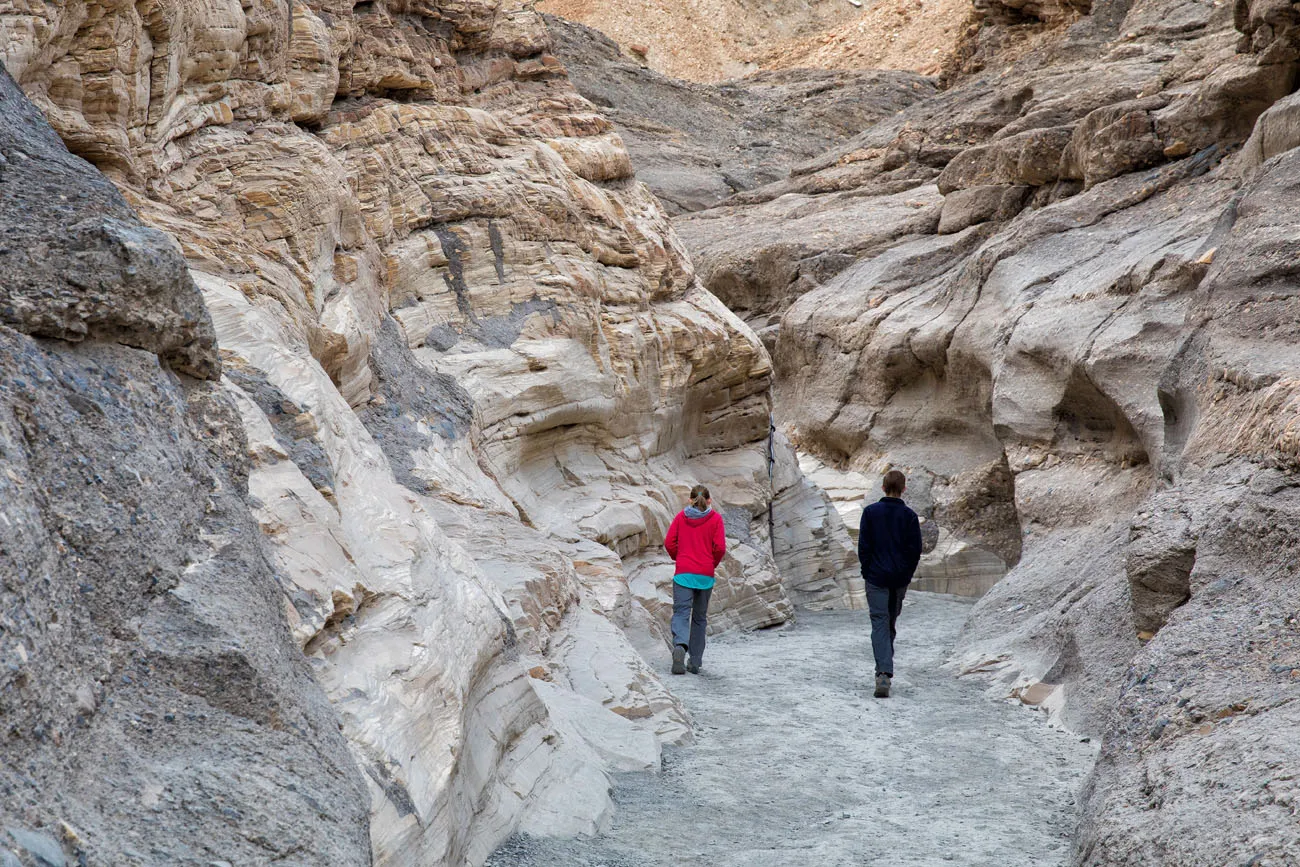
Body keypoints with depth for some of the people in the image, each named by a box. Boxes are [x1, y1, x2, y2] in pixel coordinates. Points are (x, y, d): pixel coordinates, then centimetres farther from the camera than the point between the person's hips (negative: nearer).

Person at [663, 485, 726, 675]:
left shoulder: (681, 516, 4)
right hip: (706, 574, 0)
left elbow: (669, 543, -1)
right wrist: (713, 564, 10)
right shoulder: (715, 518, 0)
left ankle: (679, 646, -35)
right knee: (700, 617, 11)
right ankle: (695, 662, 11)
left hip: (683, 572, 0)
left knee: (681, 612, -6)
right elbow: (720, 547, -7)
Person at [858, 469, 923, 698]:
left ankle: (884, 673, -21)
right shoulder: (909, 516, -2)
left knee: (879, 623, -5)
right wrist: (907, 574, 10)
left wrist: (867, 571, 7)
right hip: (900, 579, 2)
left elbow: (863, 546, -4)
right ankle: (885, 668, 25)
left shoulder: (871, 512, -4)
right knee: (891, 622, 16)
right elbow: (915, 550, -2)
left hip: (876, 578, -2)